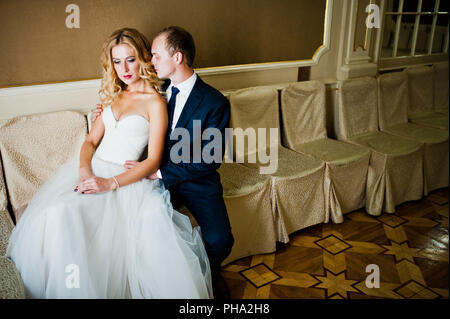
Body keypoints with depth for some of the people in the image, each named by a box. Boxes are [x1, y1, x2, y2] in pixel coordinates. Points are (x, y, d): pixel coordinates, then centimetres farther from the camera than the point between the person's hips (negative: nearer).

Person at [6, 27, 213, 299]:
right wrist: (84, 170, -8)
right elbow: (91, 141, 14)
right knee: (51, 212, -22)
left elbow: (154, 161, -9)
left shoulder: (155, 102, -3)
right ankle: (57, 289, -5)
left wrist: (110, 183, -19)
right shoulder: (114, 96, 17)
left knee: (69, 214, -29)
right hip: (91, 169, 6)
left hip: (125, 177, -5)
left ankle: (78, 288, -9)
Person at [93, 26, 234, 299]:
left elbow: (209, 161, -15)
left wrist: (159, 172, -21)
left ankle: (209, 273, 15)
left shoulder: (215, 102, -12)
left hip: (198, 183, -3)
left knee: (219, 240, -23)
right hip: (159, 177, 4)